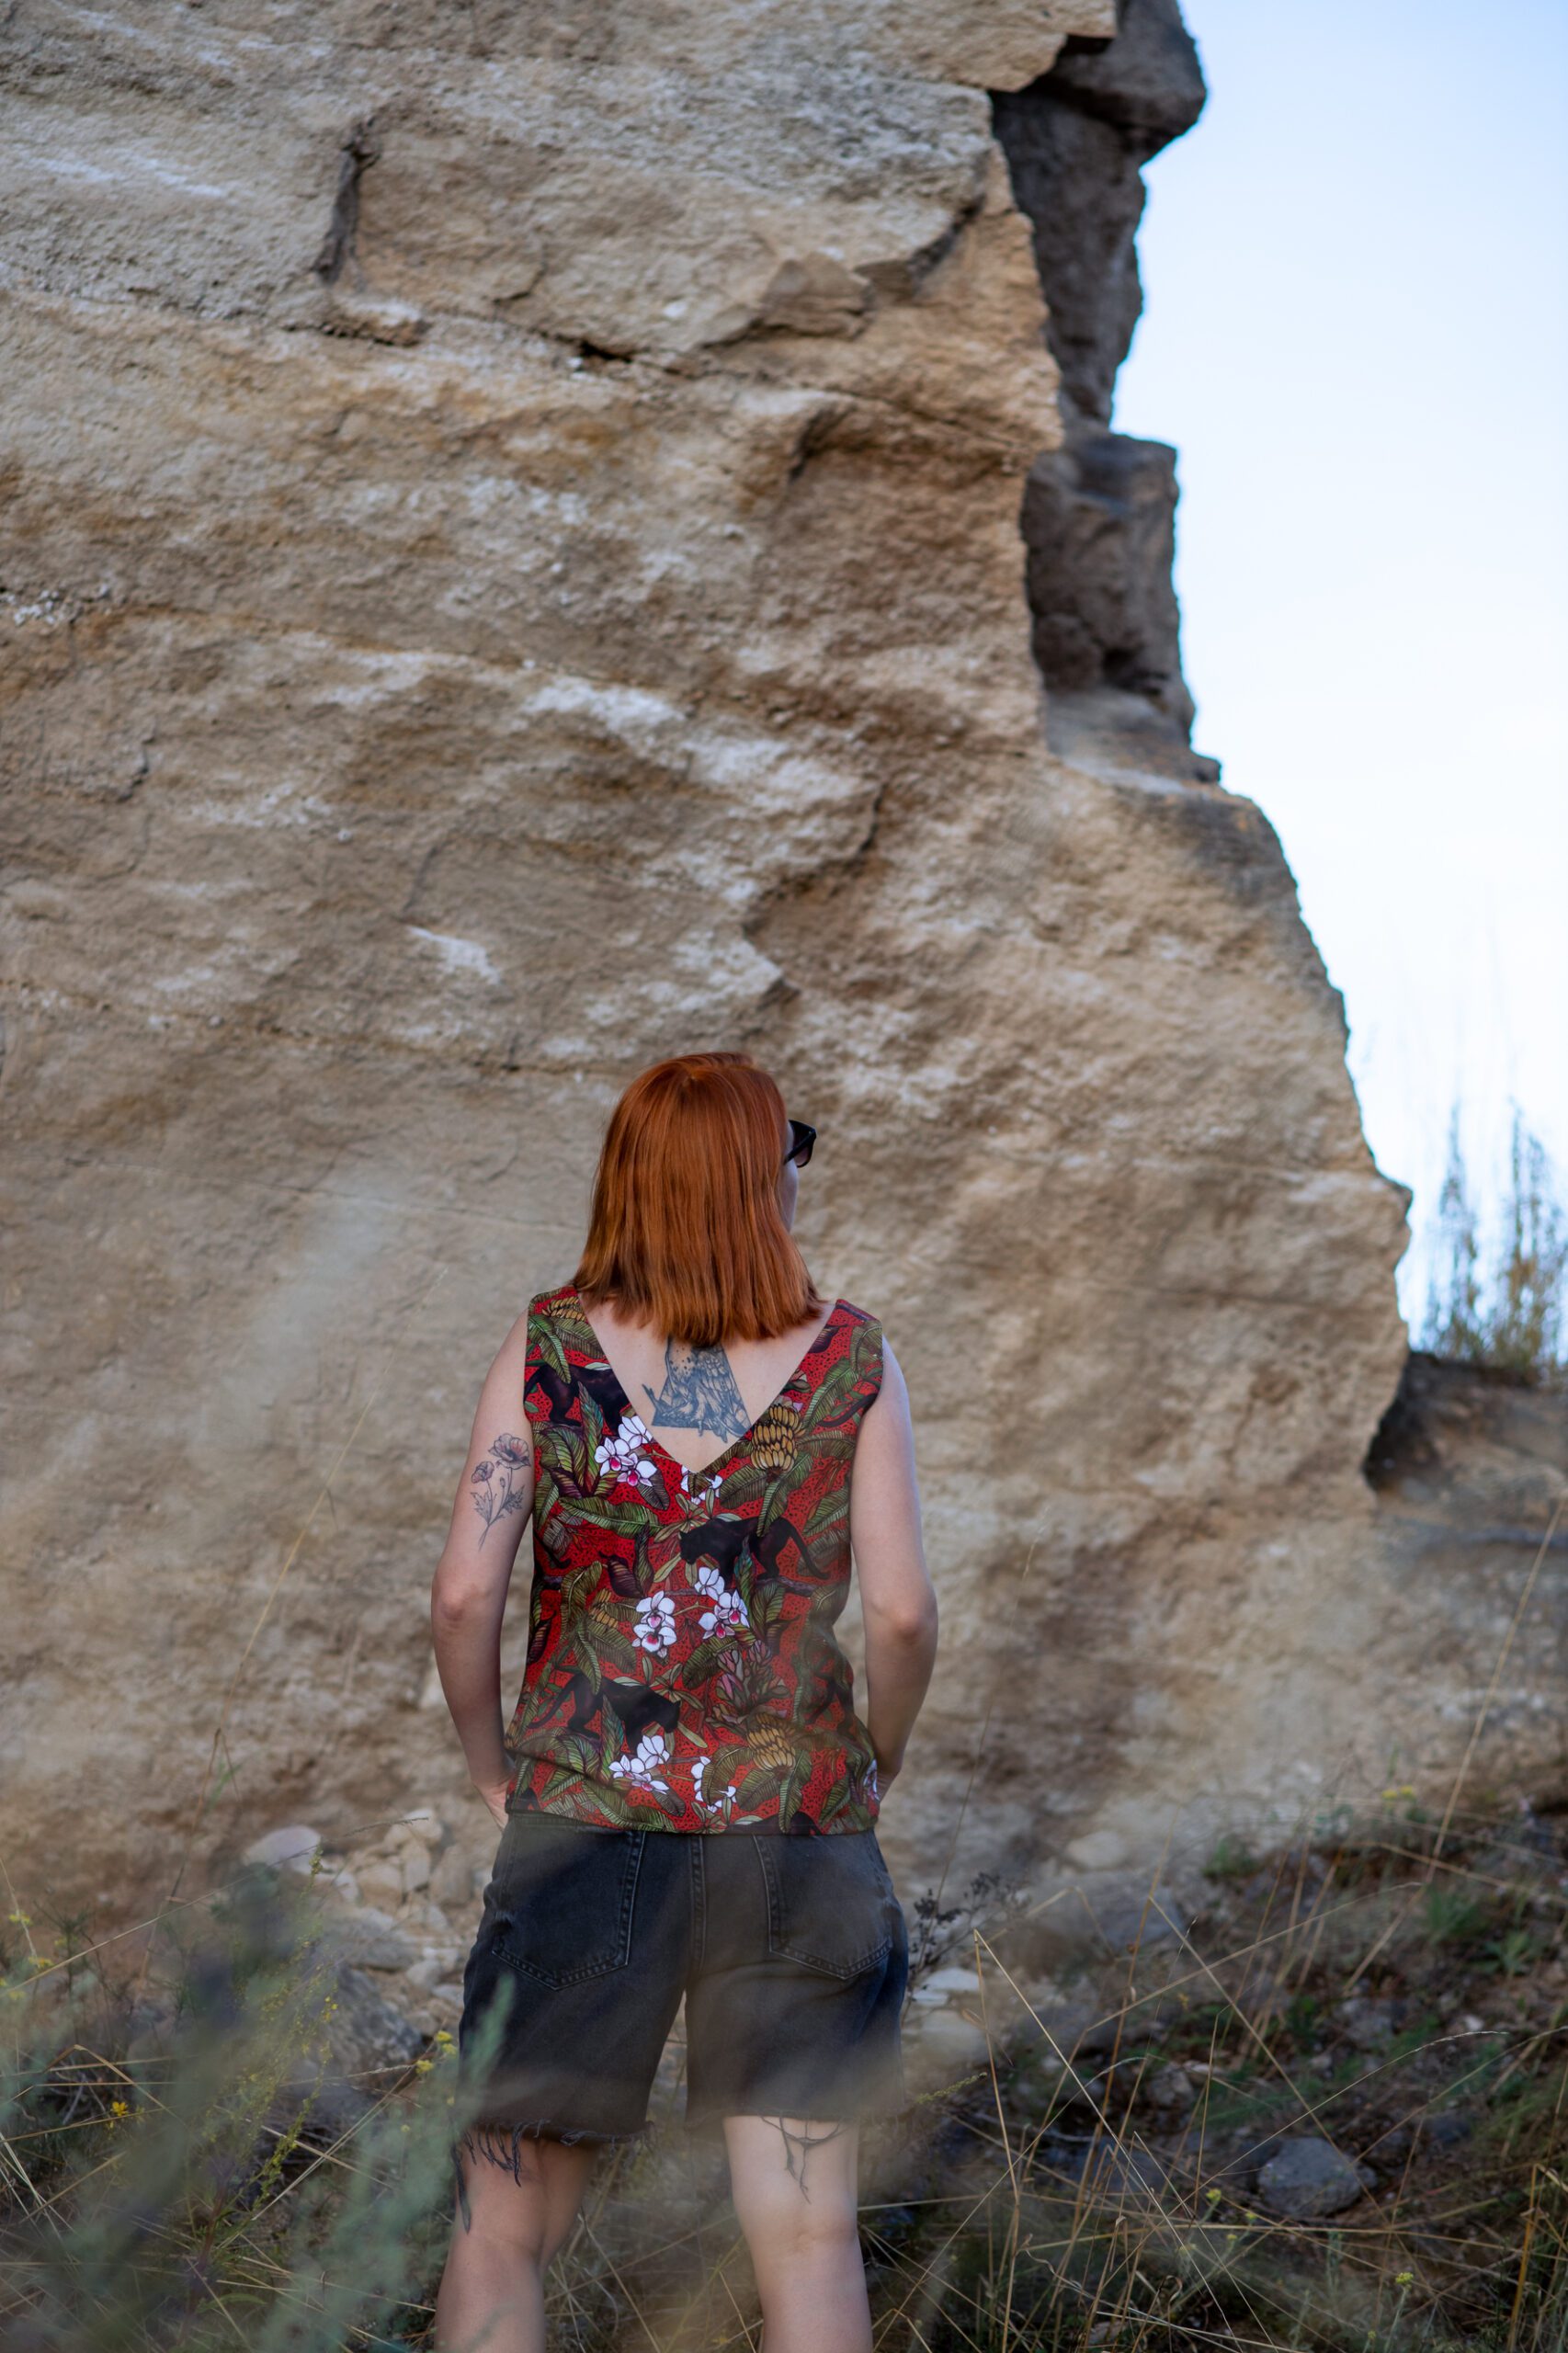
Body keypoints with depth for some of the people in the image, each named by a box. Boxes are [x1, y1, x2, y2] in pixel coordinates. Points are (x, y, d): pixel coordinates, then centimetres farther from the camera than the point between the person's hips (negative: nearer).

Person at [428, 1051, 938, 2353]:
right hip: (796, 1829, 0)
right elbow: (903, 1613, -7)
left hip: (580, 1822, 0)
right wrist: (876, 1763, 11)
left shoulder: (546, 1345, -3)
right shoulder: (853, 1358, -3)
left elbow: (464, 1595, -9)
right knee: (807, 2233, 9)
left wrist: (493, 1765, 7)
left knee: (503, 2232, 12)